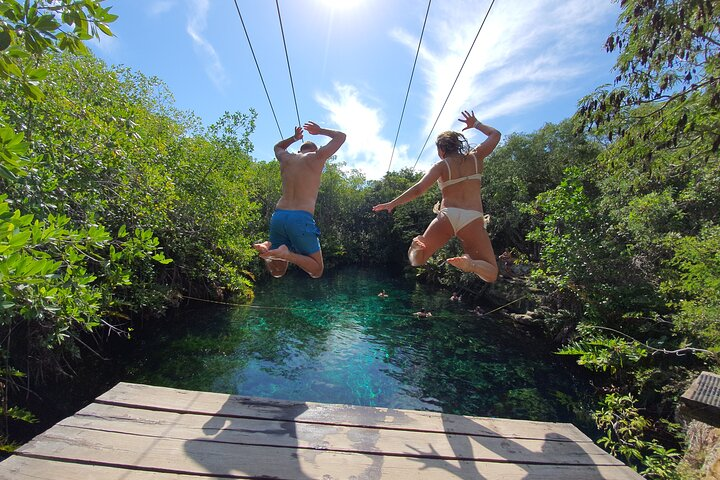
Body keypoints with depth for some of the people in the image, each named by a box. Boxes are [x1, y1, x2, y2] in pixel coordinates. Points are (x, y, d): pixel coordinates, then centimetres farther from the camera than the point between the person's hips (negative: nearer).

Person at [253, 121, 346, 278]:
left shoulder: (286, 158, 19)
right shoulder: (317, 156, 7)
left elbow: (277, 147, 46)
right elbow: (341, 136, 23)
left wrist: (294, 138, 47)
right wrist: (320, 131, 33)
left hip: (278, 216, 5)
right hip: (301, 219, -5)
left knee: (277, 272, 18)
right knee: (317, 271, 5)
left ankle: (267, 248, -13)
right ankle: (285, 254, -20)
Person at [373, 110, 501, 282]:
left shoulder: (440, 166, 7)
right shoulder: (475, 157, 14)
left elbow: (418, 189, -5)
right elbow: (495, 134, 31)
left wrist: (393, 203, 1)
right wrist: (475, 124, 41)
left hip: (447, 216, 0)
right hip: (473, 220, 1)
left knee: (416, 259, 15)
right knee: (491, 274, 6)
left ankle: (418, 247, -21)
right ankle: (471, 264, -28)